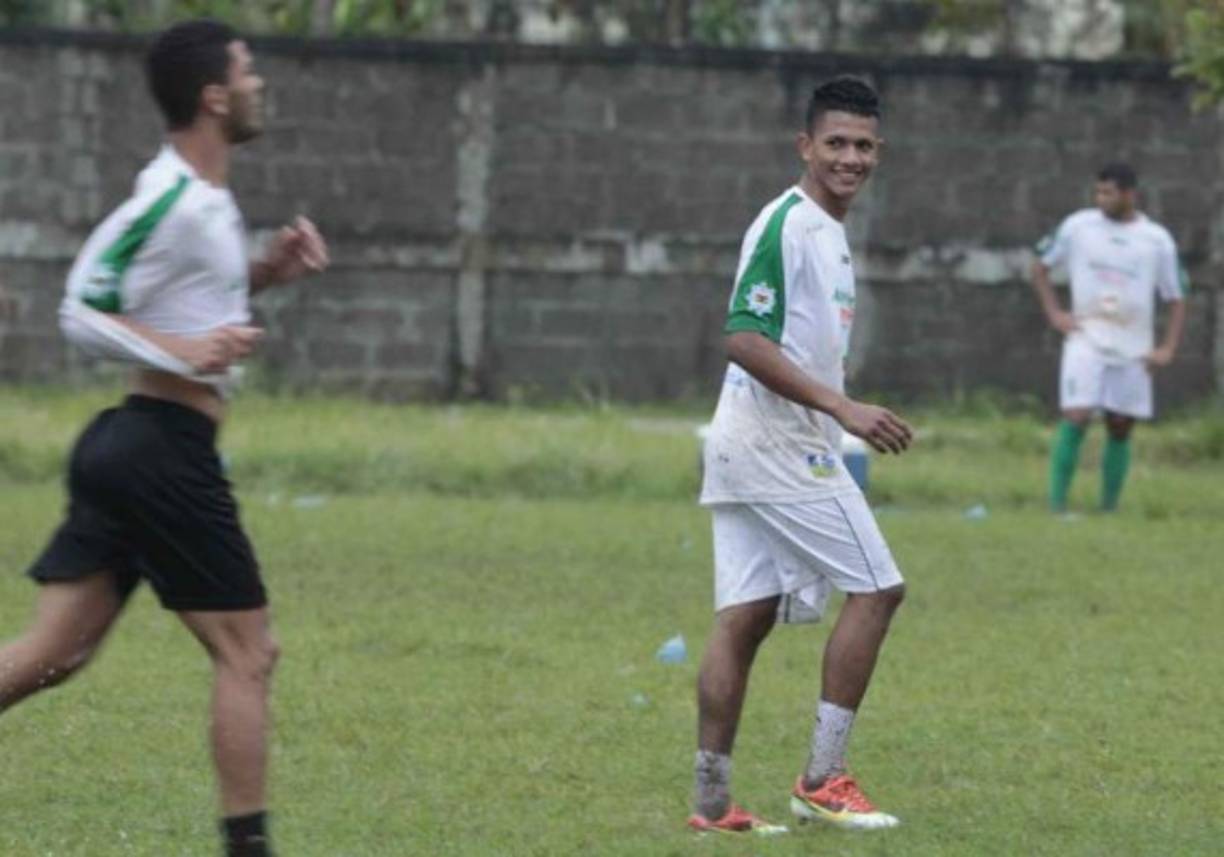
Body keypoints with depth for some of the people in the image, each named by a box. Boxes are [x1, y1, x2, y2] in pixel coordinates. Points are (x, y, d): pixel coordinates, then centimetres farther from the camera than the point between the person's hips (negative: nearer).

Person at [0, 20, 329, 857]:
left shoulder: (199, 195, 13)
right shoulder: (175, 204, -17)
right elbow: (82, 314, -16)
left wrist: (265, 271, 13)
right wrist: (183, 351, -27)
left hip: (130, 445, 10)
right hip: (167, 451, -10)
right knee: (248, 653, -1)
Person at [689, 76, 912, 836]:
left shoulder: (829, 231, 17)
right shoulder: (787, 226, -14)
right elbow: (744, 339, -21)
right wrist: (843, 409, -24)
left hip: (750, 450, 9)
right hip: (777, 444, -9)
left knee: (745, 617, 7)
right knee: (876, 588, -7)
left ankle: (712, 801, 7)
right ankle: (824, 780, -5)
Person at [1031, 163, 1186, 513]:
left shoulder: (1158, 240, 1)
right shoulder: (1078, 226, 0)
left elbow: (1176, 298, 8)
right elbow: (1041, 266, 12)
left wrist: (1168, 349, -3)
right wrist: (1053, 313, 0)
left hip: (1133, 350, 2)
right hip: (1086, 340, -2)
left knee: (1120, 429, 6)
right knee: (1076, 418, -15)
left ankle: (1109, 507, 16)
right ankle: (1057, 504, -11)